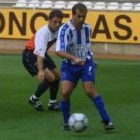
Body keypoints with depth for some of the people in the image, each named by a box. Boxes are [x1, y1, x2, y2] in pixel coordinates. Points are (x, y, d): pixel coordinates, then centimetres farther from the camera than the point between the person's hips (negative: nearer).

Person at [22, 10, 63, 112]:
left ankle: (52, 103, 24)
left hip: (42, 53, 8)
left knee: (57, 76, 8)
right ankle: (34, 99, 4)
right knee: (50, 77, -17)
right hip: (30, 56, -8)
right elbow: (39, 53, -48)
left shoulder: (59, 30, -14)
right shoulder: (43, 33, -36)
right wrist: (40, 71, -59)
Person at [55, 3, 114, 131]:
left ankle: (107, 121, -14)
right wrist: (74, 58, -45)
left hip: (86, 63, 2)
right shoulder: (65, 29, -19)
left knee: (90, 90, -17)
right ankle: (66, 122, 3)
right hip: (69, 66, -1)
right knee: (65, 92, -18)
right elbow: (59, 51, -33)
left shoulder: (87, 28, -2)